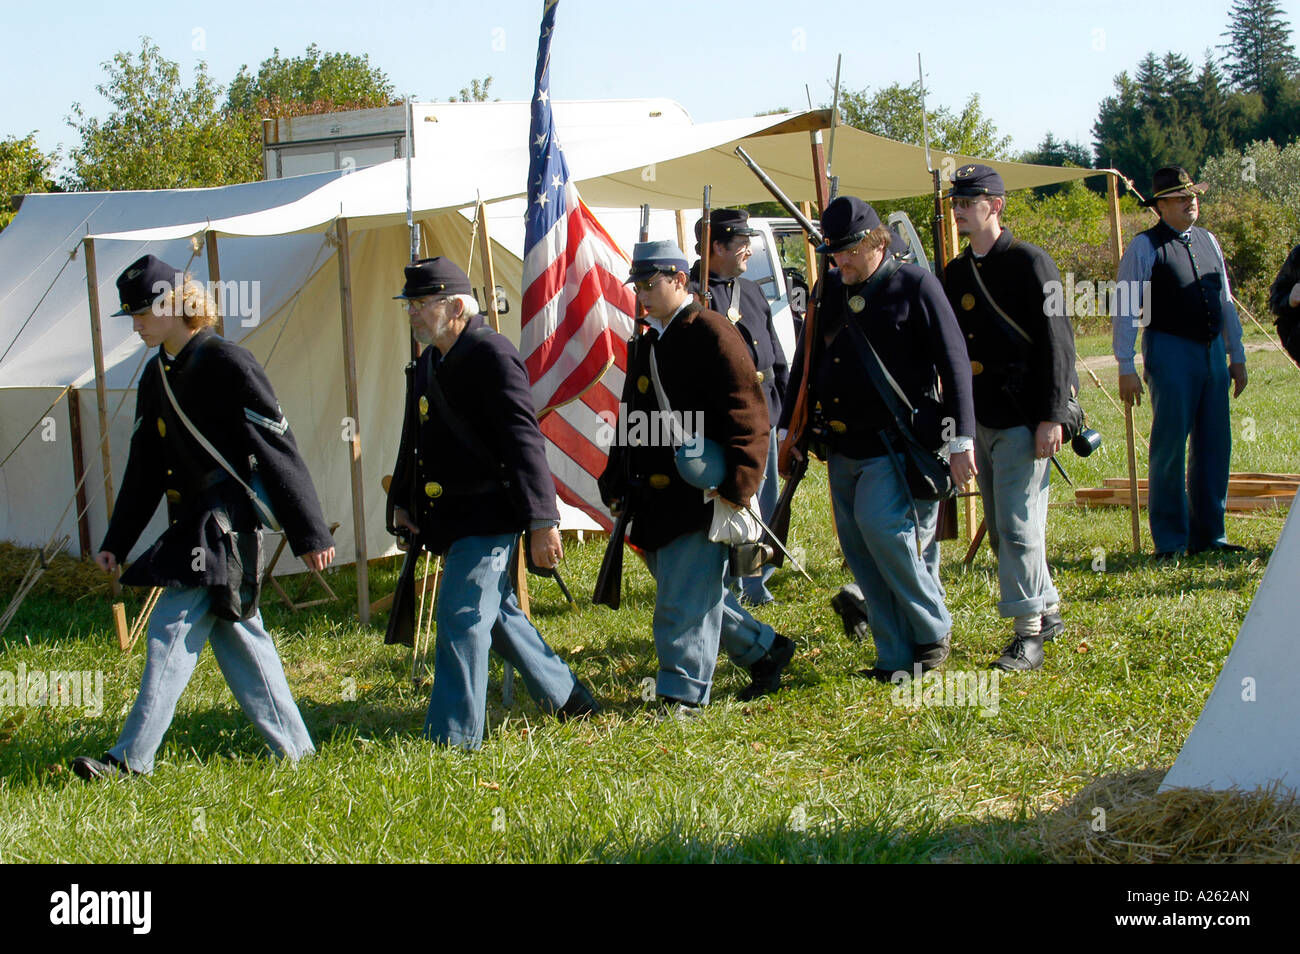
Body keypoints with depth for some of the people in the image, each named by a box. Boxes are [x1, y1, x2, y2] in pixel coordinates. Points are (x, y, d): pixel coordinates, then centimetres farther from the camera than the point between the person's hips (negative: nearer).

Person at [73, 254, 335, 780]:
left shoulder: (225, 363, -13)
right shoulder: (157, 376, 13)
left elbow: (277, 447, -13)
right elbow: (146, 466, 19)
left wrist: (309, 534, -13)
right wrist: (117, 541, 17)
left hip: (226, 520, -9)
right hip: (191, 522, 9)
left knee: (172, 630, -11)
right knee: (236, 634, 11)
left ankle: (133, 758, -10)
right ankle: (294, 748, 19)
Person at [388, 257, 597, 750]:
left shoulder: (491, 355, -15)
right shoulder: (429, 362, 14)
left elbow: (524, 442, -21)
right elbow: (416, 437, 25)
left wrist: (541, 520, -25)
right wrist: (401, 502, 16)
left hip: (486, 517, -10)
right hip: (450, 518, 10)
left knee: (460, 617, -10)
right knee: (496, 613, 18)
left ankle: (453, 736, -5)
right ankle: (567, 697, 32)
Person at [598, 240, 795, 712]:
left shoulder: (711, 334, -9)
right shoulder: (645, 344, 17)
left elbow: (748, 415, -14)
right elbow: (630, 419, 24)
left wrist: (736, 485, -21)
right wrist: (616, 483, 15)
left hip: (700, 496, -9)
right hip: (656, 501, 9)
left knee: (686, 599, -7)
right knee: (696, 593, 14)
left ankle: (683, 693, 0)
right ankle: (765, 650, 29)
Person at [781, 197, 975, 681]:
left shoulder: (915, 286, -6)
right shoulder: (830, 291, 10)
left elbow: (954, 363, -8)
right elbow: (805, 363, 20)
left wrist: (961, 438, -13)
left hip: (898, 439, -6)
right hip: (844, 445, 7)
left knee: (881, 524, -23)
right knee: (859, 549, 4)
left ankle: (933, 629, -3)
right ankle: (898, 657, 12)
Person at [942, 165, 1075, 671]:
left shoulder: (1030, 263, -8)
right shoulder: (955, 273, 13)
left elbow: (1057, 341, -12)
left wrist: (1051, 417, -17)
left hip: (1023, 419, -8)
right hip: (979, 419, 8)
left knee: (1018, 524, -10)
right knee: (1000, 529, 12)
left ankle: (1028, 634, -6)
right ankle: (1048, 612, 27)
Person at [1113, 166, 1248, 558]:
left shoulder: (1208, 241, 14)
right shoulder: (1145, 247, -5)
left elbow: (1226, 301, 20)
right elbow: (1126, 308, -7)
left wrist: (1237, 356, 17)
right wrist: (1126, 367, -12)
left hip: (1212, 350, 6)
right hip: (1171, 352, -6)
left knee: (1215, 446, 7)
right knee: (1170, 448, -5)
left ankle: (1208, 535, 16)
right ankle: (1170, 542, 3)